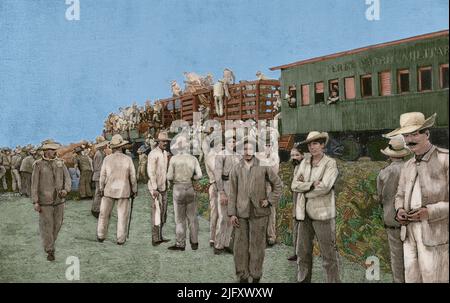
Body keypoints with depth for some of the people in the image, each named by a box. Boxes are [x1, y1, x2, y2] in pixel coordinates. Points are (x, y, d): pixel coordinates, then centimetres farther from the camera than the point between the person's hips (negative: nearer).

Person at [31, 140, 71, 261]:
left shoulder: (60, 163, 4)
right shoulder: (38, 165, -6)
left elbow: (67, 178, 4)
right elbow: (34, 184, -6)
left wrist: (66, 190, -17)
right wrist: (35, 202, -11)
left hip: (59, 200, 4)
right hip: (45, 201, -3)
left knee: (57, 224, 11)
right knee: (46, 226, 1)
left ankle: (49, 243, 36)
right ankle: (49, 251, 12)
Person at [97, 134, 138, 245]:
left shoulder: (107, 159, -7)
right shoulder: (128, 159, -8)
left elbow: (102, 176, -2)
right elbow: (133, 177, -3)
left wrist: (101, 189, 10)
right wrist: (134, 190, 8)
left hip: (109, 190, 1)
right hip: (123, 190, -1)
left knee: (104, 213, 13)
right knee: (122, 215, 6)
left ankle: (101, 236, 21)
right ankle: (121, 239, 9)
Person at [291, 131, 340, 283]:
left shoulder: (330, 164, -5)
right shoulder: (304, 163, 10)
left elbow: (324, 187, -18)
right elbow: (294, 185, 0)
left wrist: (304, 186, -6)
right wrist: (311, 185, -15)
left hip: (322, 213, -5)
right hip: (304, 213, 5)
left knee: (328, 254, 0)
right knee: (303, 253, 12)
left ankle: (333, 280, 9)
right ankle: (303, 280, 24)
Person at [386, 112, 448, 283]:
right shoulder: (408, 166, 15)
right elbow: (400, 196, 23)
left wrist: (430, 212, -20)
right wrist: (400, 210, 1)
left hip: (435, 234, -6)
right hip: (410, 232, 6)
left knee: (433, 277, -5)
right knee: (412, 277, 8)